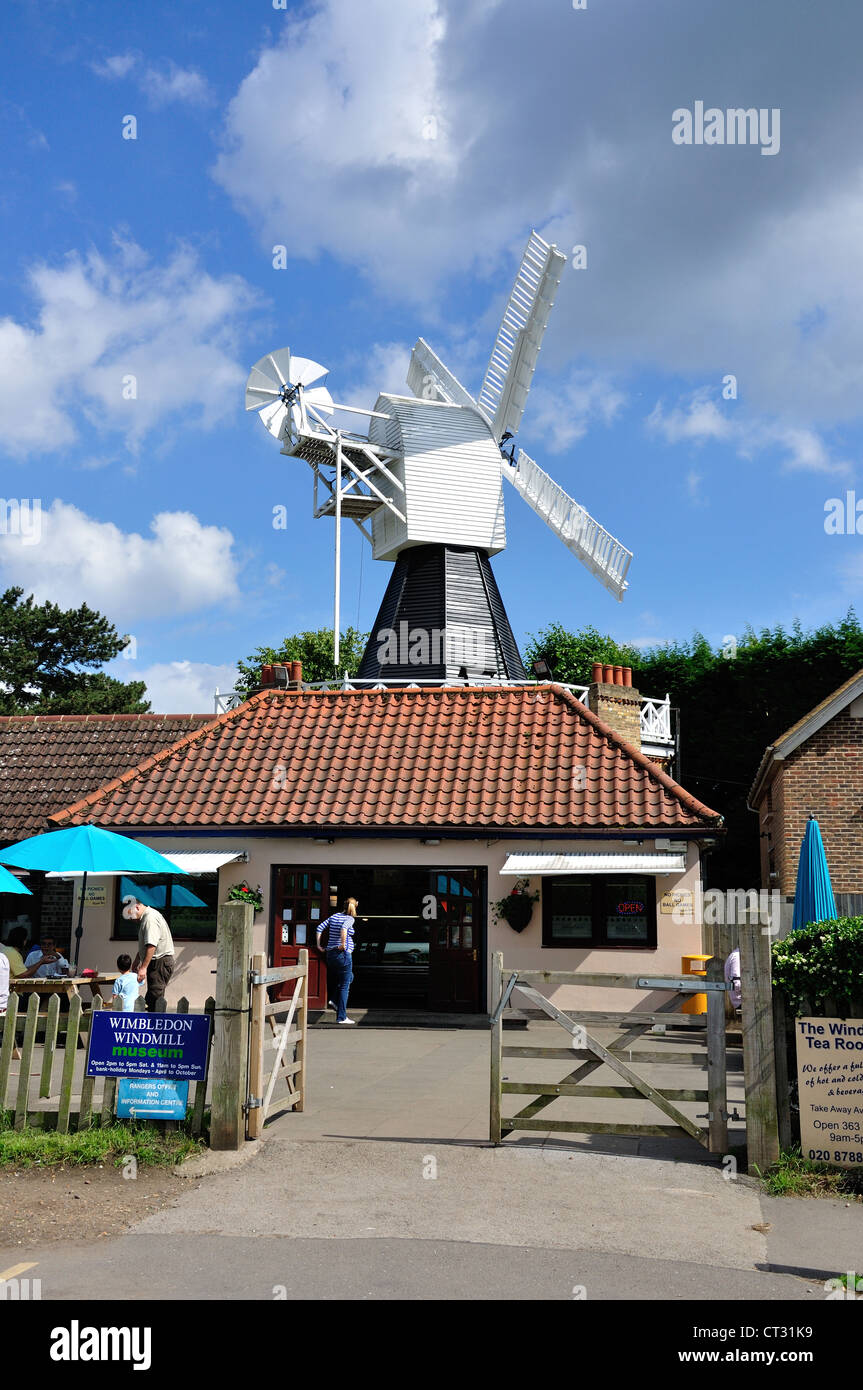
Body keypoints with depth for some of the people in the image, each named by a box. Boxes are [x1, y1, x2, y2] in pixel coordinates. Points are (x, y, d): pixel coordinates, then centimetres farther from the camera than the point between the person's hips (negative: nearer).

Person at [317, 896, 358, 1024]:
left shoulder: (334, 916, 10)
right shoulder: (350, 919, -9)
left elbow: (320, 928, 7)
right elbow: (344, 928, -30)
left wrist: (319, 945, 10)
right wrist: (343, 944, -22)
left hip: (330, 954, 7)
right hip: (343, 954, -7)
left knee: (350, 977, 27)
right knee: (344, 986, 3)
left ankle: (334, 1000, 13)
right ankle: (341, 1017, 4)